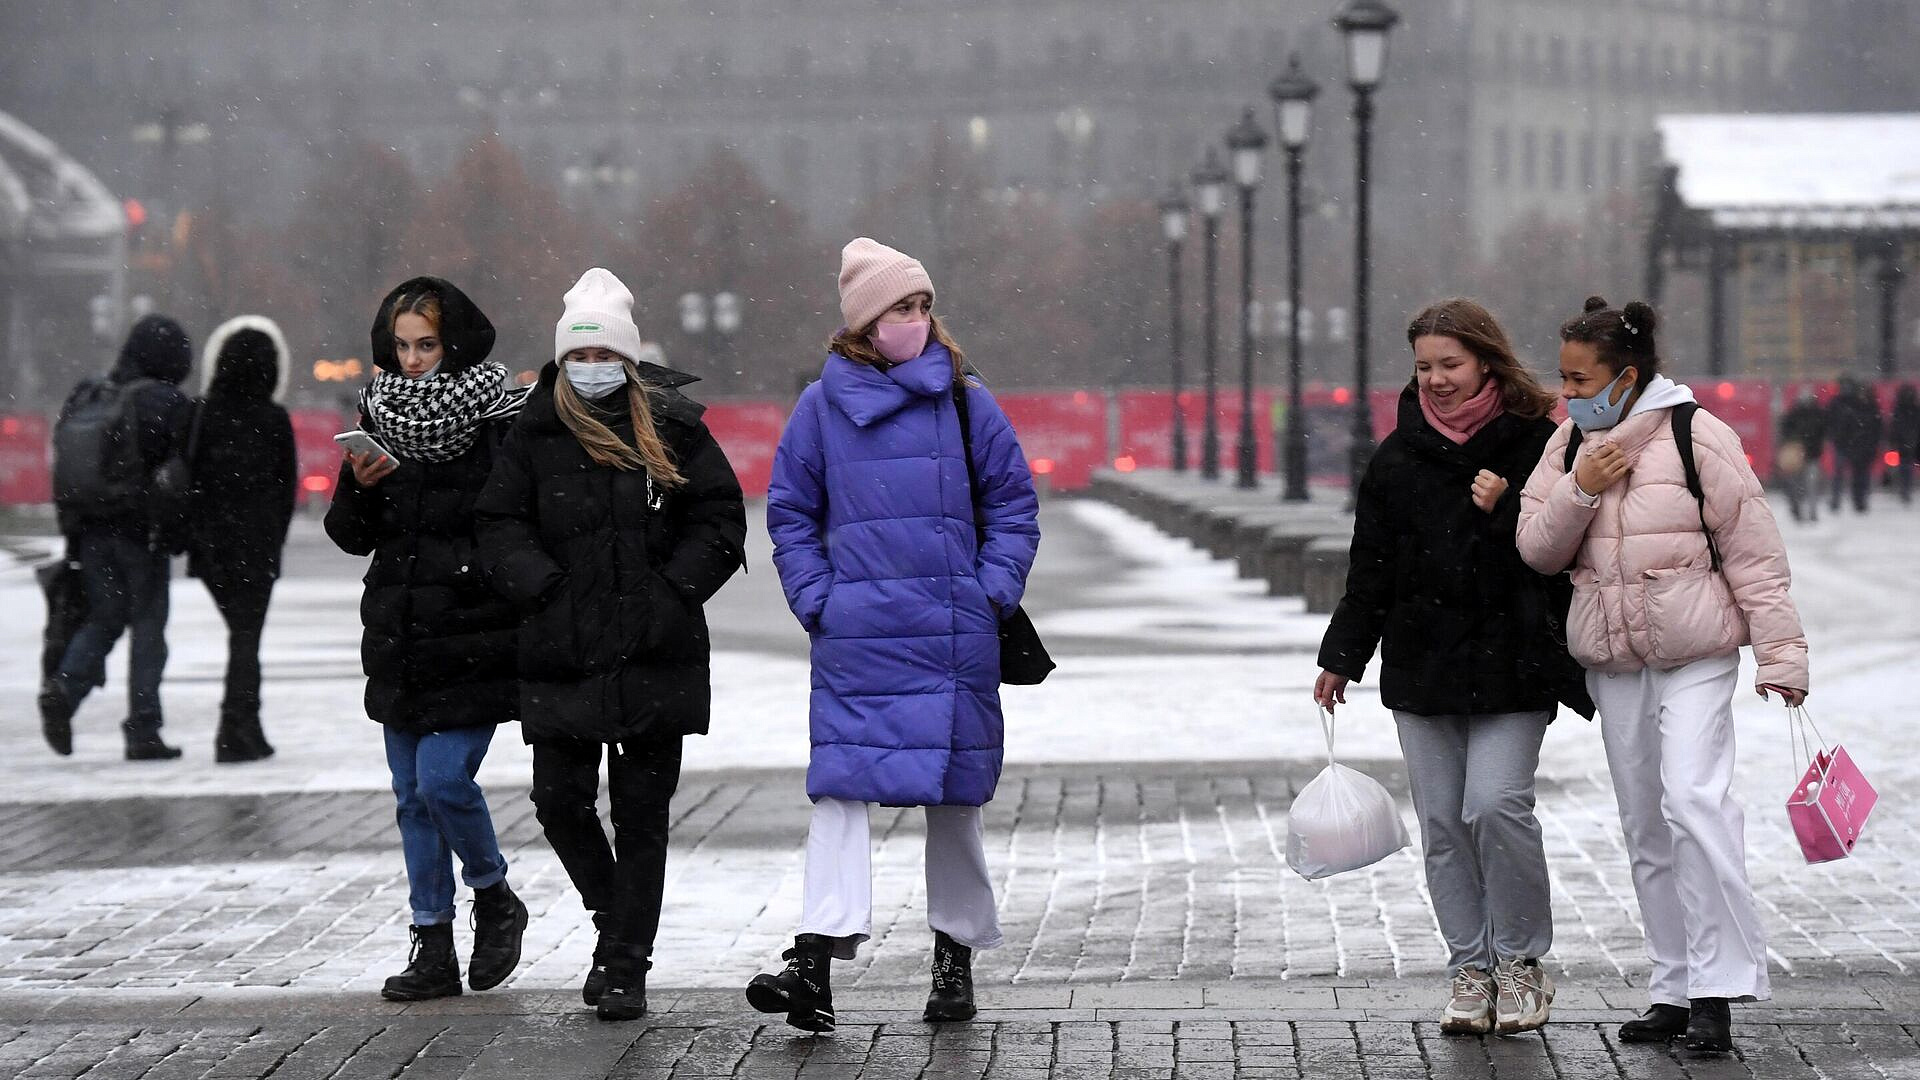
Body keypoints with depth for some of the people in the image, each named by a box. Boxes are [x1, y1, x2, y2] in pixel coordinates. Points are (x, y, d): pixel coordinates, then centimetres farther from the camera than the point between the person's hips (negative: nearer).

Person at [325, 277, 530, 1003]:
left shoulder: (501, 421, -8)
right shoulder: (383, 419, 9)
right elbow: (351, 537, 11)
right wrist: (359, 486, -7)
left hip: (473, 641, -6)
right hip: (401, 642, 6)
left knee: (444, 780, -14)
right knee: (413, 798, 9)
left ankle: (494, 898, 13)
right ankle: (433, 948, 16)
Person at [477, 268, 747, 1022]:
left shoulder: (671, 428, 2)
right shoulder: (535, 435, 5)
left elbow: (721, 521, 4)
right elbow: (501, 527, 6)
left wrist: (673, 591, -7)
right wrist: (544, 589, -9)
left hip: (657, 655, -1)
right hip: (561, 656, 1)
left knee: (641, 813, 0)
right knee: (560, 801, 1)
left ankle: (626, 967, 7)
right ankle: (619, 922, 26)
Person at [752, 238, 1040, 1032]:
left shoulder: (966, 403, 5)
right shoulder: (823, 406, 4)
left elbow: (1013, 504, 10)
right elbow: (790, 512, 10)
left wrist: (993, 591, -1)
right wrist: (816, 599, -1)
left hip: (954, 634, 1)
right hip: (855, 636, -1)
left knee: (954, 794, 9)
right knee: (840, 786, -12)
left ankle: (957, 952, 23)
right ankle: (817, 958, -20)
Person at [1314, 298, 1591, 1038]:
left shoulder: (1534, 444, -2)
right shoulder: (1398, 457, 9)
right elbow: (1370, 567, 13)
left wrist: (1507, 510, -17)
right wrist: (1343, 657, 11)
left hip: (1511, 664, -4)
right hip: (1422, 665, 4)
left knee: (1496, 804, -15)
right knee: (1442, 823, 3)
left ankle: (1520, 961, 2)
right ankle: (1471, 971, 12)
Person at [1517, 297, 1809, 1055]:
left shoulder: (1694, 435, -9)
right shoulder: (1571, 444, 8)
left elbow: (1753, 549, -7)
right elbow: (1537, 550, 6)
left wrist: (1781, 652, -9)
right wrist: (1580, 490, -12)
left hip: (1694, 656, -6)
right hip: (1612, 660, 6)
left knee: (1694, 801, -21)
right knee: (1645, 829, 9)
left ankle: (1719, 985, -17)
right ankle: (1675, 991, 16)